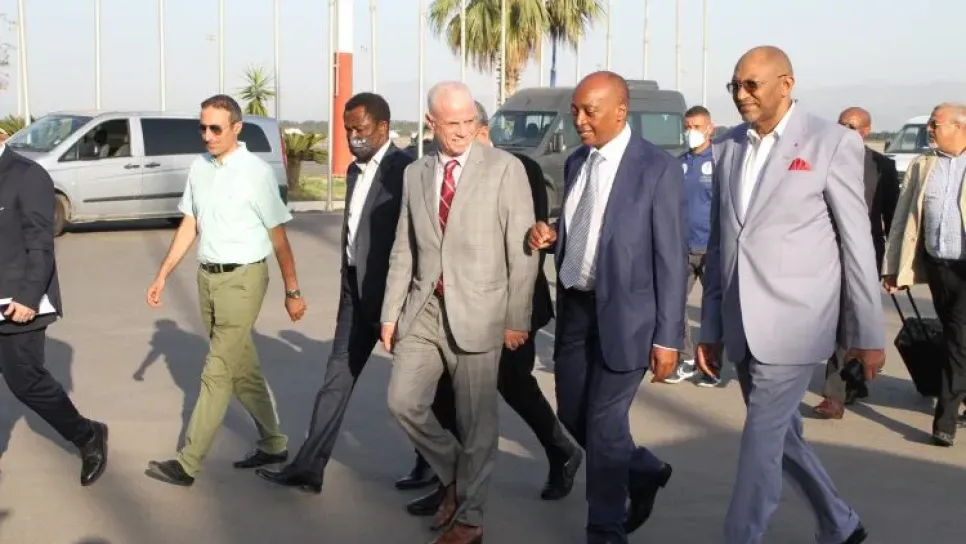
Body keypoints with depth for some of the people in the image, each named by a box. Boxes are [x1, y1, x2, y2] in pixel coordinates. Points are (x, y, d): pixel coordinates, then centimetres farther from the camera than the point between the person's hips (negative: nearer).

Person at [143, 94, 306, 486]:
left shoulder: (256, 172, -13)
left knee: (218, 372, -3)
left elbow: (278, 237, -9)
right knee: (241, 367, 16)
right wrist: (163, 275, 9)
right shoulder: (199, 168, 5)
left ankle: (188, 462, 4)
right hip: (207, 277, 7)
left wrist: (292, 291, -6)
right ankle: (273, 443, 31)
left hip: (242, 279, -7)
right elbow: (189, 226, 12)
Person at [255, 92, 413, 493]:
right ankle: (309, 467, 9)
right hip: (356, 291, 8)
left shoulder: (404, 170, -14)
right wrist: (348, 290, 18)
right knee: (337, 379, 6)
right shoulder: (355, 170, 13)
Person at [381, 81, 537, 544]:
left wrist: (516, 318, -8)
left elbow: (523, 250, -6)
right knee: (404, 403, 3)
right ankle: (454, 477, 27)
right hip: (423, 308, 5)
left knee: (476, 421, 3)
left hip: (476, 310, -4)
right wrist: (391, 312, 8)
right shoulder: (415, 174, 9)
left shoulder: (505, 168, -5)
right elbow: (403, 250, 12)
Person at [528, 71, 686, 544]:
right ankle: (643, 473, 38)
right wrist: (552, 236, -5)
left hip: (623, 313, -7)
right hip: (574, 307, 7)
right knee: (573, 414, 13)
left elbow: (671, 258, -13)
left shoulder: (658, 168, -12)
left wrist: (667, 337, -15)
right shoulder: (576, 162, 8)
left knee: (604, 423, 0)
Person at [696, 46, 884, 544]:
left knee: (760, 441, -4)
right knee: (781, 435, 17)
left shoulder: (832, 142, -7)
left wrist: (869, 332, -4)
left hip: (791, 324, -6)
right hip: (741, 327, 6)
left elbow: (857, 243, -5)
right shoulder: (727, 148, 9)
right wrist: (710, 328, 12)